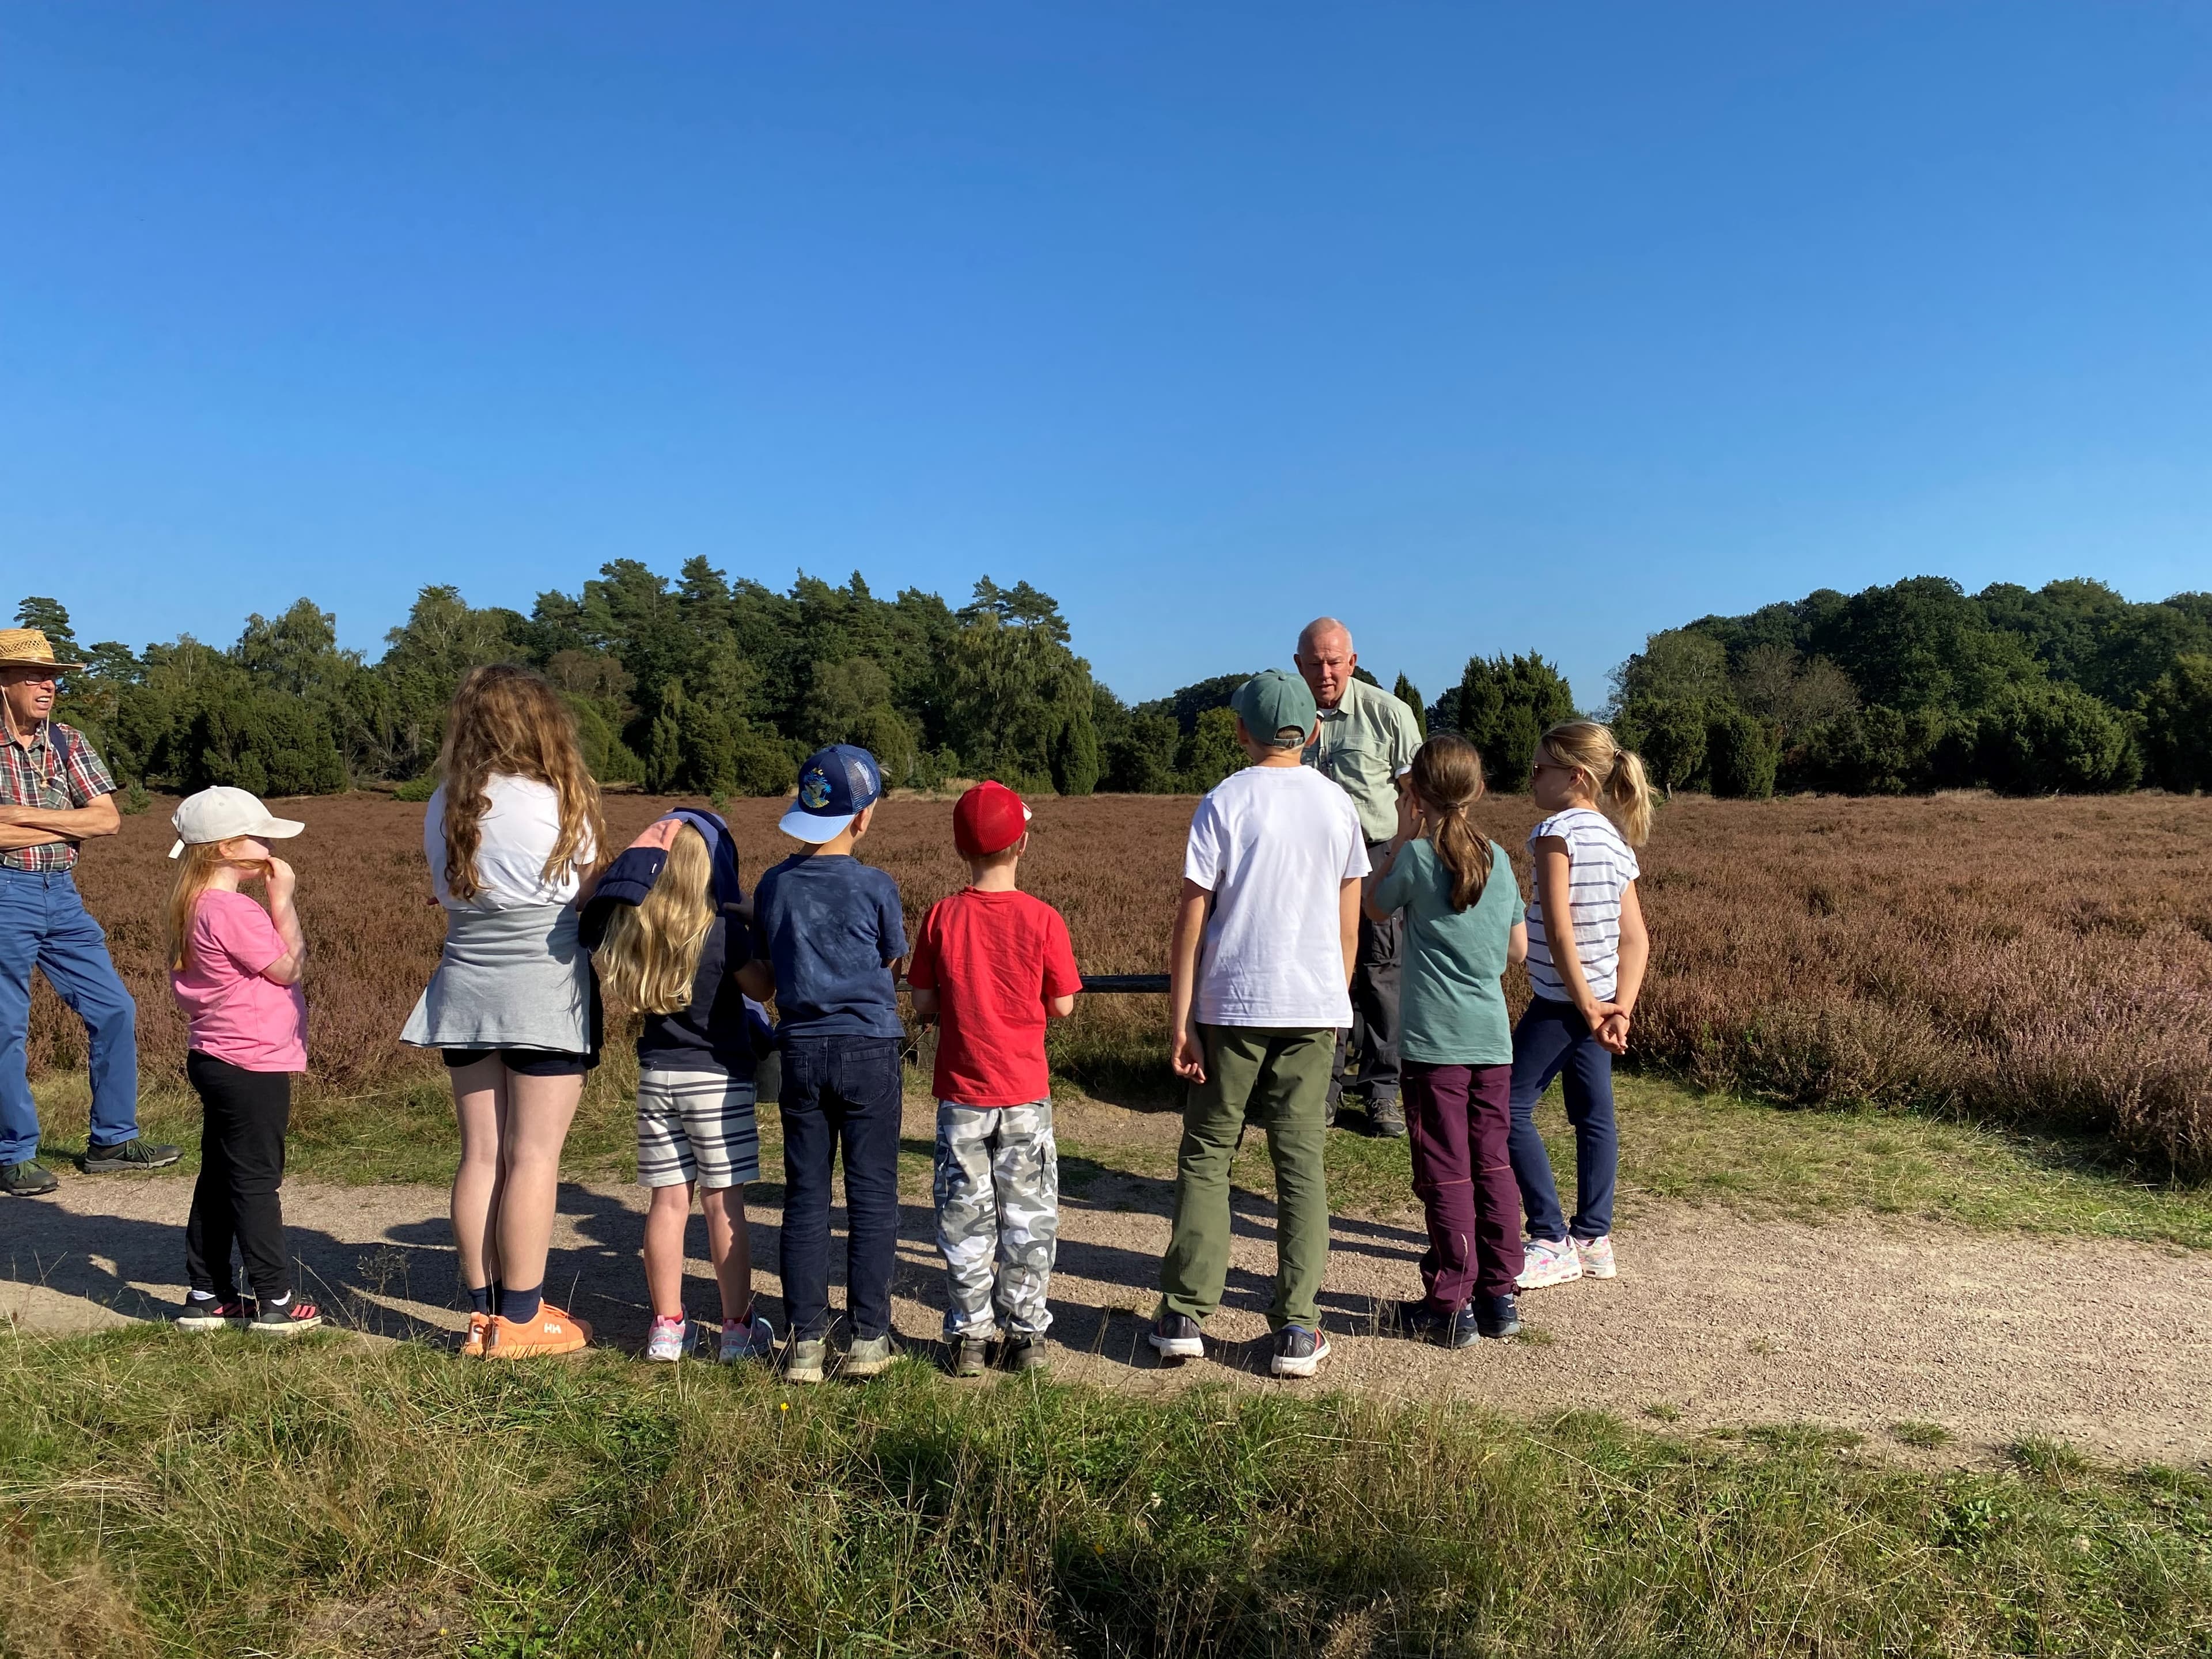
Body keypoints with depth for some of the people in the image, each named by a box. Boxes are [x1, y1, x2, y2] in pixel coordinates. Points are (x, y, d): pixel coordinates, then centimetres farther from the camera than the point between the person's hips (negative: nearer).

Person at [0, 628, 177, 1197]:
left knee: (114, 1011, 5)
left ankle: (112, 1141, 16)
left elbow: (108, 819, -3)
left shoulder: (67, 744, 7)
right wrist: (67, 827, -10)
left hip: (61, 895, 5)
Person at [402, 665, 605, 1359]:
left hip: (467, 992, 5)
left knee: (480, 1155, 9)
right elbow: (591, 894, -3)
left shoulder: (443, 806, 5)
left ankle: (482, 1313, 16)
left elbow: (445, 893, 7)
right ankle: (520, 1319, 6)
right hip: (545, 994, -5)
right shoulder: (557, 802, -10)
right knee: (534, 1155, 1)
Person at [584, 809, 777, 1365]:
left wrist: (635, 855, 4)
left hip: (656, 1076, 4)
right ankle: (738, 1328, 12)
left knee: (669, 1201, 11)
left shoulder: (626, 932, -3)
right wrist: (751, 923, 0)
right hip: (718, 1078, -4)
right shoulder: (725, 931, -16)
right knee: (724, 1205, 3)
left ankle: (667, 1326, 19)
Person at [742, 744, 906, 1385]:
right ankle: (869, 1337, 8)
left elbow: (760, 984, 6)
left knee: (805, 1195, 8)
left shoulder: (773, 886, 2)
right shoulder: (876, 887, -8)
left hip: (802, 1051, 3)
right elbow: (896, 969, 4)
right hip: (869, 1050, -3)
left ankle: (806, 1340, 12)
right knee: (872, 1194, 5)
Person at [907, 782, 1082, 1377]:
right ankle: (1025, 1334, 17)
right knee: (1027, 1217, 10)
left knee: (965, 1218, 10)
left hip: (961, 1093, 1)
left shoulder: (942, 917, -6)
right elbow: (1062, 1006, -5)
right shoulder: (1042, 919, -9)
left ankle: (969, 1337, 16)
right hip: (1025, 1092, -1)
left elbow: (923, 1005, -2)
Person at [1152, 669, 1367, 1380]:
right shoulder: (1338, 803, 6)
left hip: (1231, 1005, -2)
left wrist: (1180, 1019, -3)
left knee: (1206, 1155, 9)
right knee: (1302, 1162, 7)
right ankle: (1298, 1329, 7)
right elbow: (1349, 921, 9)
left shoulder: (1224, 802, -5)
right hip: (1313, 1006, 3)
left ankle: (1184, 1315, 10)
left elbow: (1192, 916, -7)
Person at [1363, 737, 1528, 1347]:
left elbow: (1374, 905, 9)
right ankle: (1499, 1296, 20)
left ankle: (1451, 1307, 6)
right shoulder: (1498, 858, 5)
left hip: (1435, 1041, -5)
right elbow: (1518, 949, 10)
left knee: (1446, 1174, 0)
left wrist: (1401, 838, 8)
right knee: (1492, 1165, 13)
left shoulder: (1415, 857, -9)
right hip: (1493, 1038, 5)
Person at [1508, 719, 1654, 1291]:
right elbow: (1635, 939, 4)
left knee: (1509, 1108, -4)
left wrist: (1587, 1007, -16)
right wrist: (1620, 1010, -3)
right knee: (1593, 1114, 13)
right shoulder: (1617, 840, 9)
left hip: (1563, 999, -9)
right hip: (1598, 999, 9)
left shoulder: (1557, 831, -16)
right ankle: (1594, 1237, 20)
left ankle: (1553, 1242, -2)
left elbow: (1558, 929, -21)